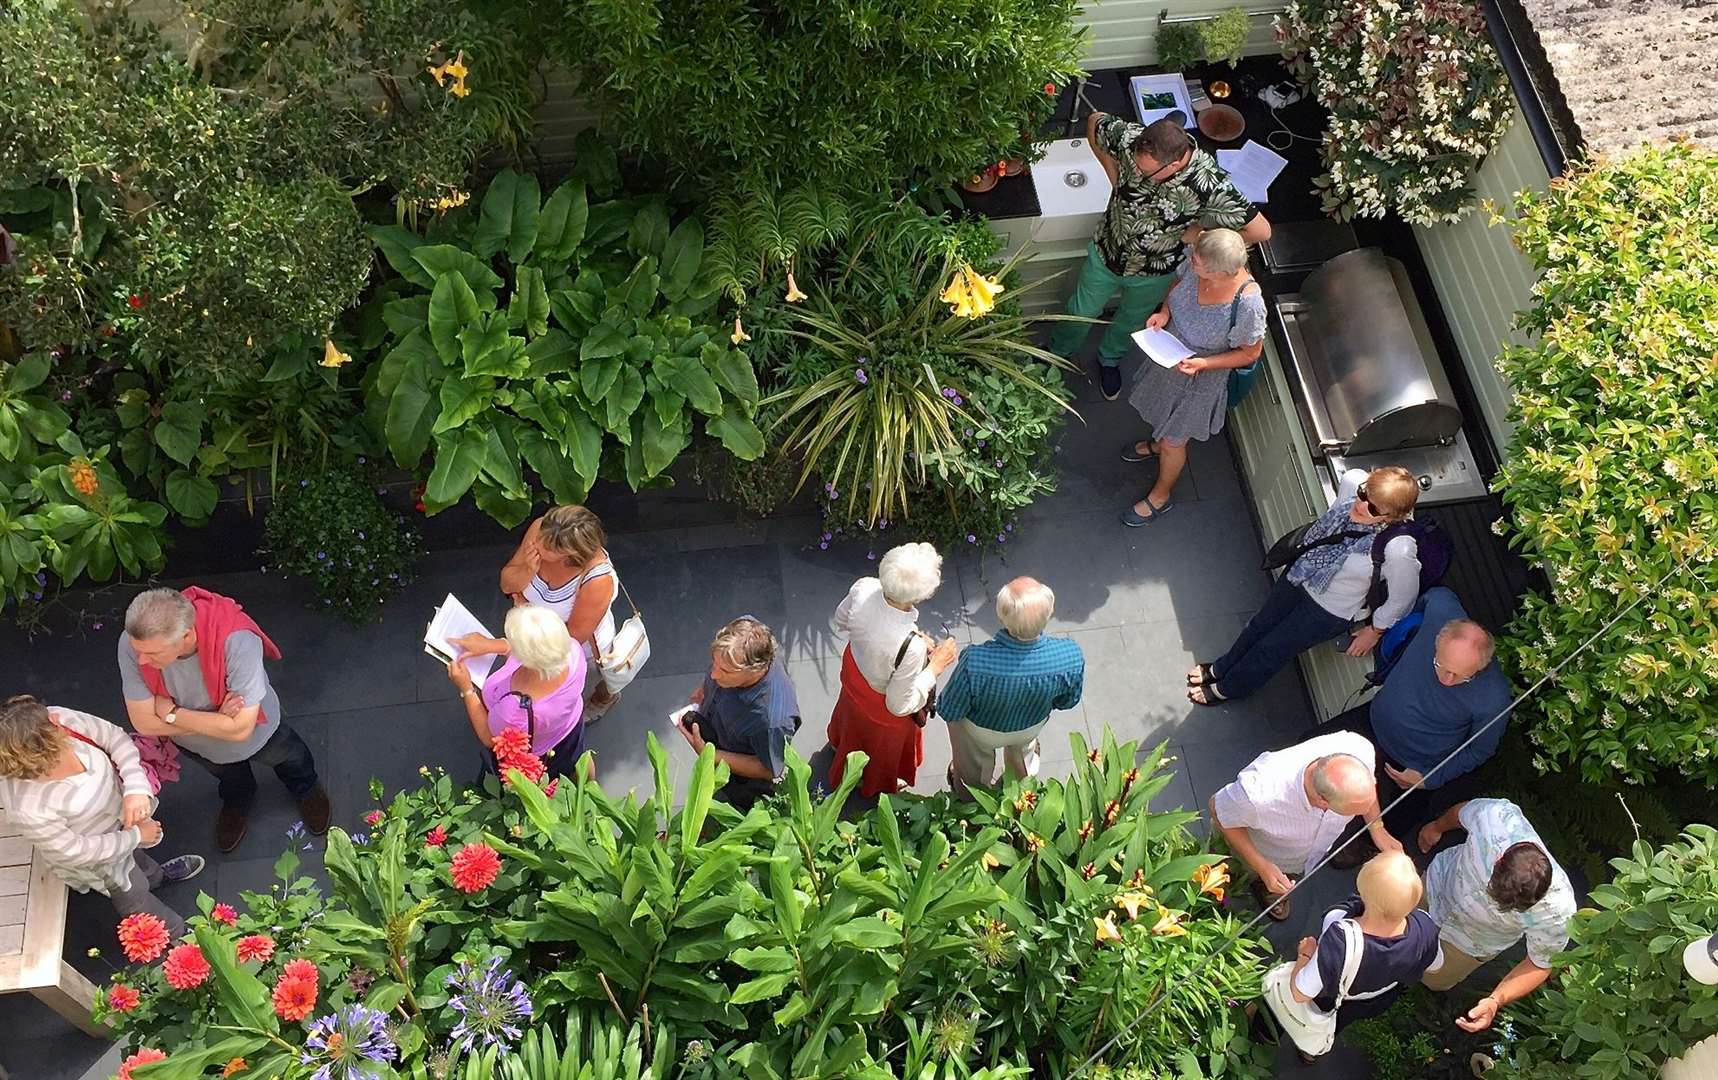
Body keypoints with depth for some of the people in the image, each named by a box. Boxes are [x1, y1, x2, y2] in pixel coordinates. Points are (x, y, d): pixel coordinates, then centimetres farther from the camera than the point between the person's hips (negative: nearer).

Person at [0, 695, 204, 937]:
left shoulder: (61, 721, -34)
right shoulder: (29, 810, -43)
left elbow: (116, 738, -20)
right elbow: (77, 852, -27)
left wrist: (136, 788, -34)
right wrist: (136, 835, -18)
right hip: (101, 855, -4)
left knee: (135, 857, 37)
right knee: (133, 894, 25)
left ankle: (156, 875, 69)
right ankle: (175, 934, 53)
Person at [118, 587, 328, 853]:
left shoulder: (237, 641, -48)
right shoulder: (133, 643, -37)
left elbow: (239, 729, -42)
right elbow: (143, 722, -28)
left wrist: (172, 713, -34)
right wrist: (218, 719, -34)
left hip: (257, 732, -2)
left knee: (287, 759, 31)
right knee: (228, 776, 34)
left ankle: (306, 788, 64)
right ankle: (239, 799, 68)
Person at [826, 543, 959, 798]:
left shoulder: (863, 588, -33)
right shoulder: (911, 648, -46)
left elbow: (838, 624, -9)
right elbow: (900, 705, -28)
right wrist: (936, 666, -21)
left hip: (853, 672, 5)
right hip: (882, 707, -4)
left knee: (853, 720, 41)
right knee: (884, 747, 32)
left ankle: (838, 741, 74)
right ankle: (876, 784, 64)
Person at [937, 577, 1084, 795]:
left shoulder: (975, 662, -45)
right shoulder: (1071, 656, -38)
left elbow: (950, 712, -25)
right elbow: (1067, 701, -15)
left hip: (982, 731, -2)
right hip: (1033, 726, 3)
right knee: (1023, 749, 40)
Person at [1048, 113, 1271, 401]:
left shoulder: (1210, 185, -40)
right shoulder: (1131, 139, -32)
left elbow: (1260, 231, -34)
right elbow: (1094, 122, -10)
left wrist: (1197, 233, -24)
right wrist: (1114, 174, -16)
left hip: (1154, 273, -1)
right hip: (1105, 252, 1)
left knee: (1132, 319, 29)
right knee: (1082, 311, 26)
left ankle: (1109, 358, 61)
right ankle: (1058, 351, 58)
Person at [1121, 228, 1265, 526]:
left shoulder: (1247, 305, -40)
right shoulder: (1198, 262, -25)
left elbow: (1250, 353, -21)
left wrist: (1202, 364, -30)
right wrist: (1164, 311, -17)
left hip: (1200, 377, -5)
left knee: (1173, 442, 18)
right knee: (1162, 411, 34)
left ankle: (1160, 496, 47)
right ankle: (1156, 443, 69)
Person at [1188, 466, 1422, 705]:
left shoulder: (1398, 551, -43)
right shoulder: (1353, 481, -29)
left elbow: (1403, 598, -23)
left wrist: (1375, 631, -5)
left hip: (1329, 611, -5)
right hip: (1299, 571, 5)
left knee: (1271, 649, 18)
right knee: (1260, 624, 28)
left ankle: (1227, 689, 50)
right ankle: (1220, 669, 57)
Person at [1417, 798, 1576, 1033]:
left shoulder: (1556, 912, -46)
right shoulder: (1496, 815, -44)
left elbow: (1540, 965, -24)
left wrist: (1495, 1001, -39)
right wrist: (1437, 827, 7)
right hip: (1440, 879, 1)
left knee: (1435, 980, 27)